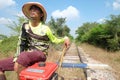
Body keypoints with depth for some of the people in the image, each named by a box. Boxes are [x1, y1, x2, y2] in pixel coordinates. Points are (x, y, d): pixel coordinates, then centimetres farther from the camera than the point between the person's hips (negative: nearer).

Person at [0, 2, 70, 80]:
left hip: (40, 54, -5)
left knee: (18, 66, -35)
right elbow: (21, 43, 10)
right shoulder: (25, 26, 8)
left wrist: (65, 38, -6)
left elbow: (54, 40, 11)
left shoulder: (45, 28, -2)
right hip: (27, 55, 5)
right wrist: (17, 56, 1)